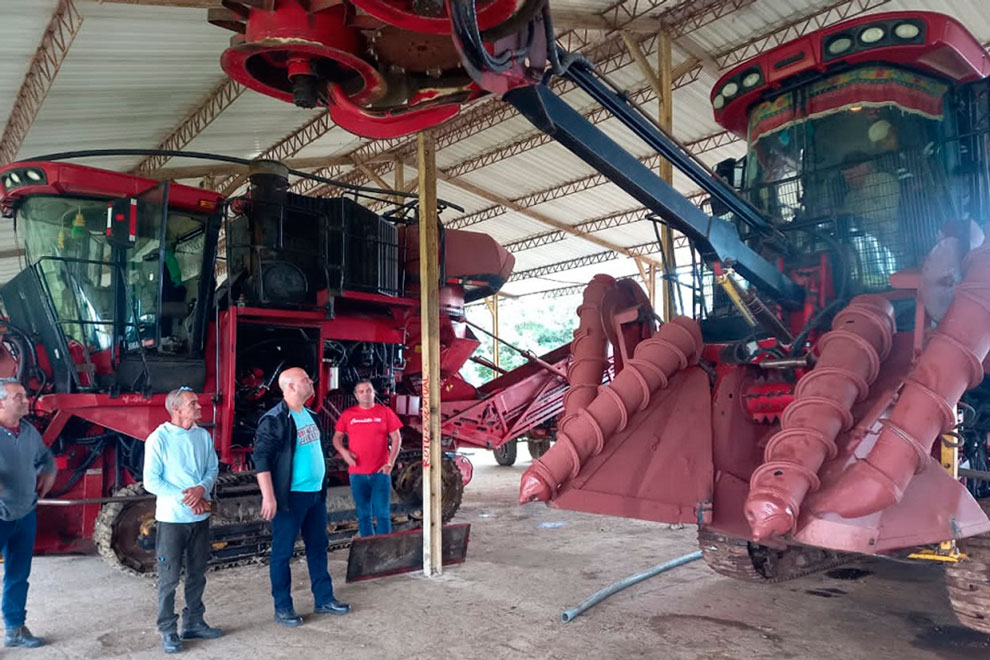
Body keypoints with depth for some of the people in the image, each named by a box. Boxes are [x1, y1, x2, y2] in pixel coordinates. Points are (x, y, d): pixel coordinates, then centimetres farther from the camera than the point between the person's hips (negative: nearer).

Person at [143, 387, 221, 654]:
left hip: (200, 517, 5)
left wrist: (202, 488, -16)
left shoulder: (203, 436, 3)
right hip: (171, 519, -5)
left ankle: (194, 622, 29)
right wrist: (186, 498, -16)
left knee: (197, 573, 15)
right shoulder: (158, 439, -12)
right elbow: (151, 481, -13)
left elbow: (212, 468, 6)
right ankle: (168, 630, 17)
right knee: (169, 577, 3)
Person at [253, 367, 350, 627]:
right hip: (290, 496, -8)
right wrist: (268, 497, -23)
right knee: (282, 552, 4)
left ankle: (324, 599, 27)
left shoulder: (310, 415, 11)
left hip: (316, 493, 8)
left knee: (318, 547, 15)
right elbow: (261, 459, -19)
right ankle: (282, 608, 17)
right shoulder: (274, 420, -15)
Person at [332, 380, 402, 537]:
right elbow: (337, 438, 10)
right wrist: (343, 451, -10)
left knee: (382, 513, 0)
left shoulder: (385, 412, 0)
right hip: (357, 473, 2)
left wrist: (391, 462, -7)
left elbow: (396, 438, 1)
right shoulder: (348, 414, 4)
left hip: (380, 472, -1)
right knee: (363, 514, 10)